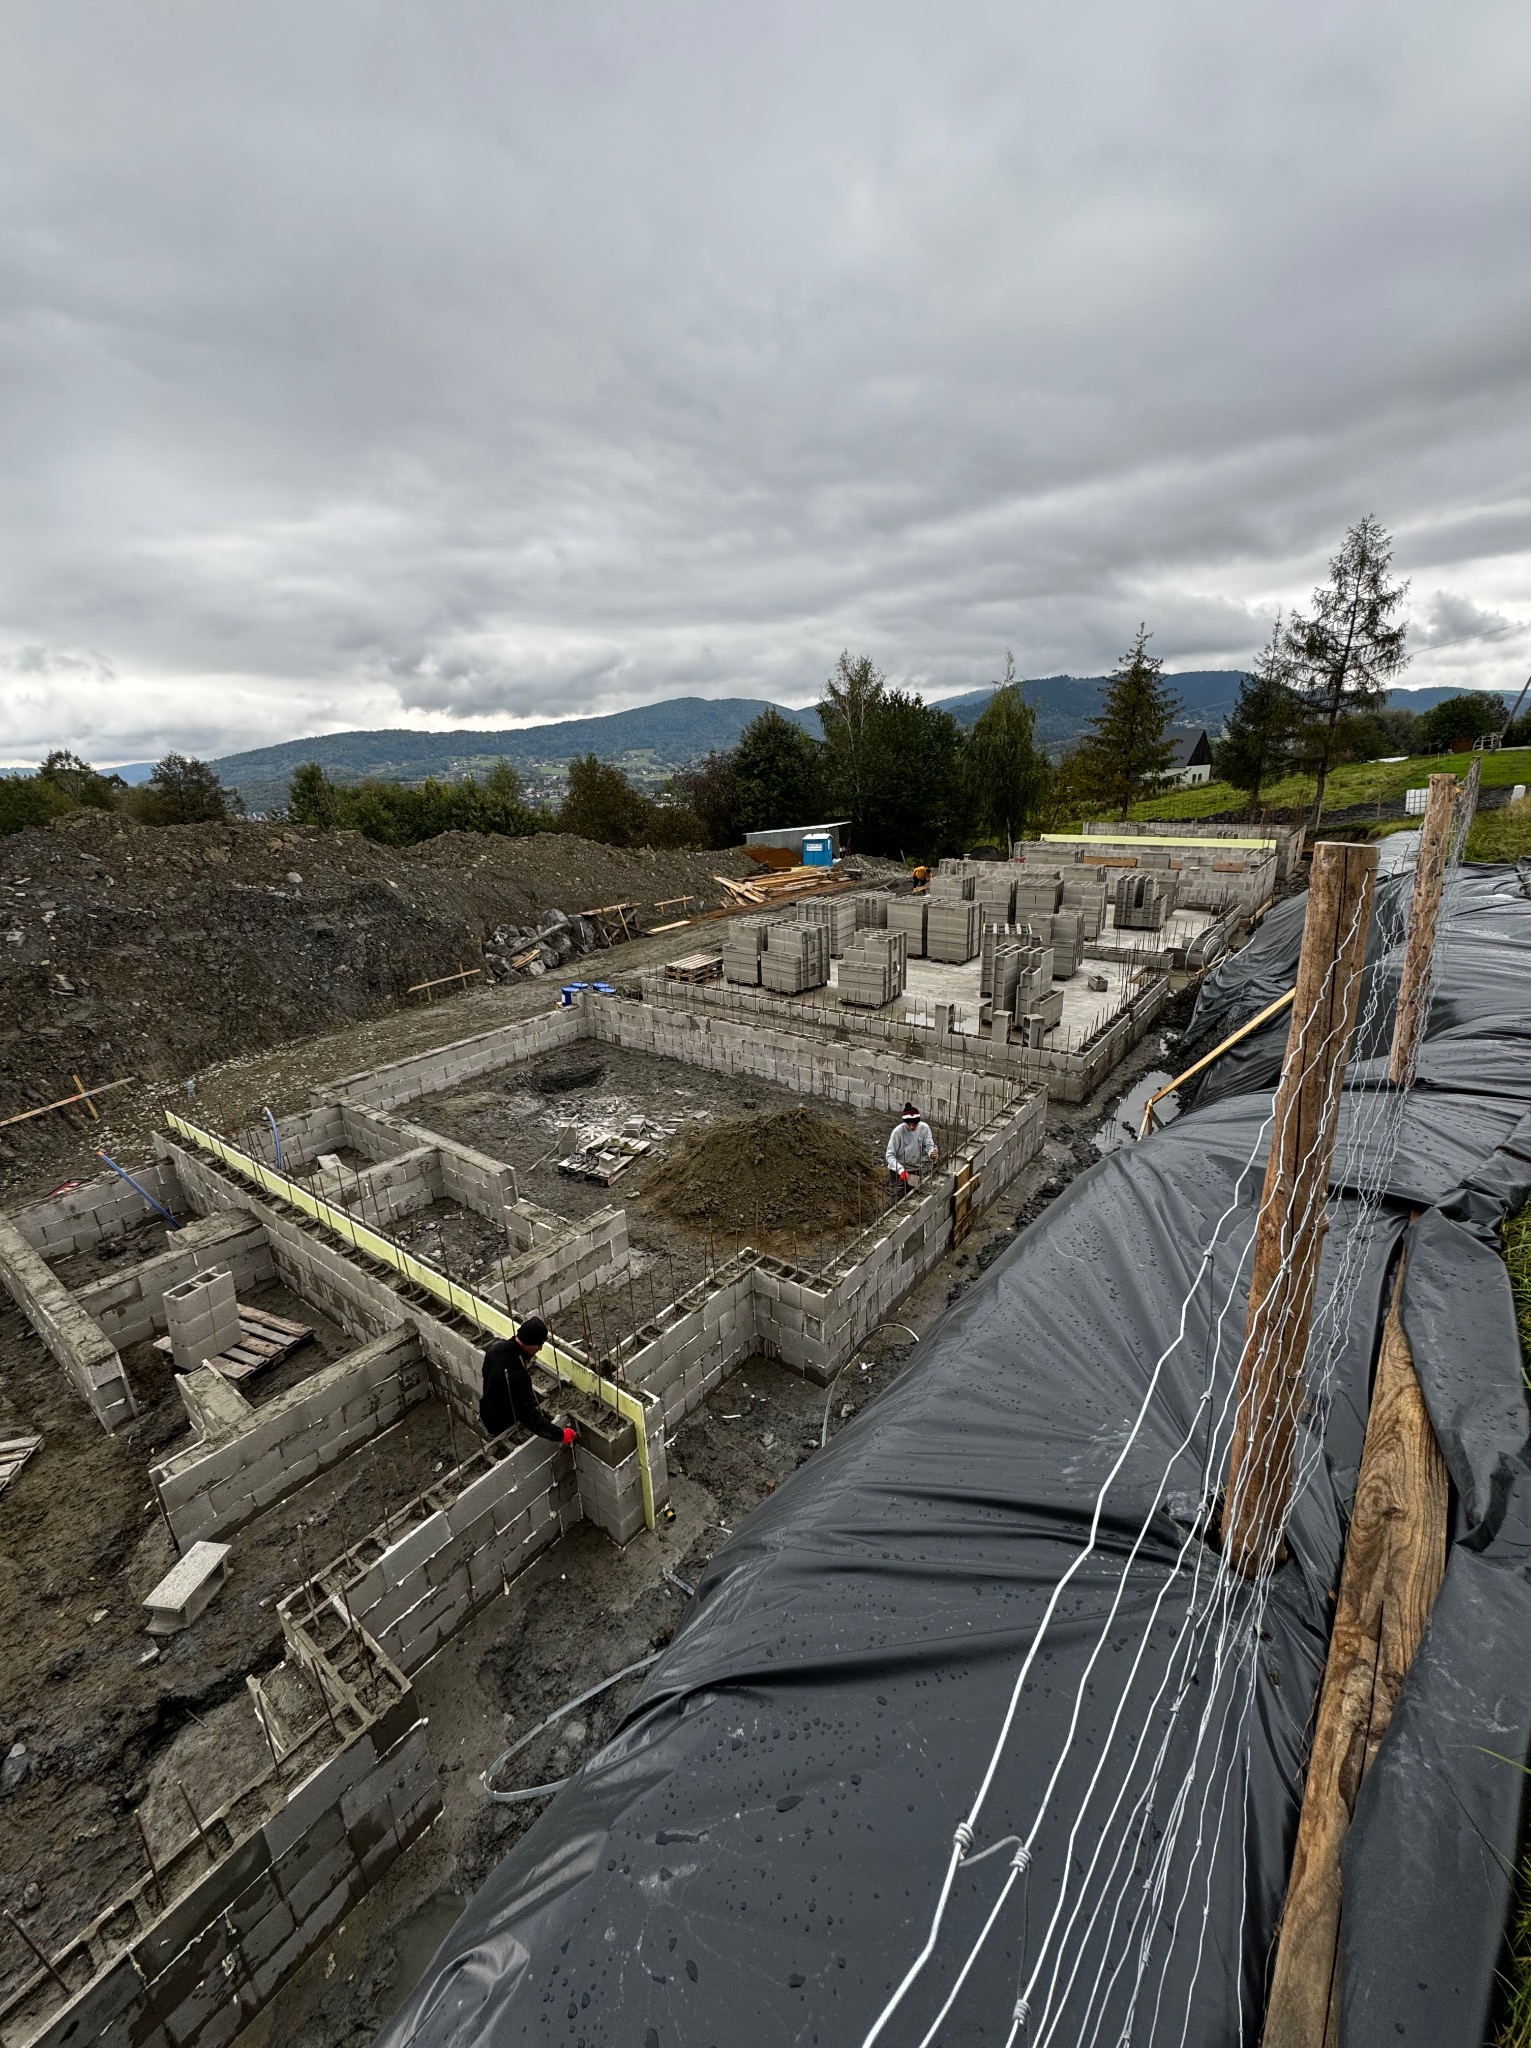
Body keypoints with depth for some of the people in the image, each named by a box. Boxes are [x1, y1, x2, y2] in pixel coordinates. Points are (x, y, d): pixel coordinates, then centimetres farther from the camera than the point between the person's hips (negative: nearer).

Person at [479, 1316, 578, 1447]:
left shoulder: (497, 1344, -17)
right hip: (502, 1428, -7)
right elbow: (530, 1417, -40)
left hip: (487, 1415, 7)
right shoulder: (516, 1374, -42)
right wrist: (560, 1435, -34)